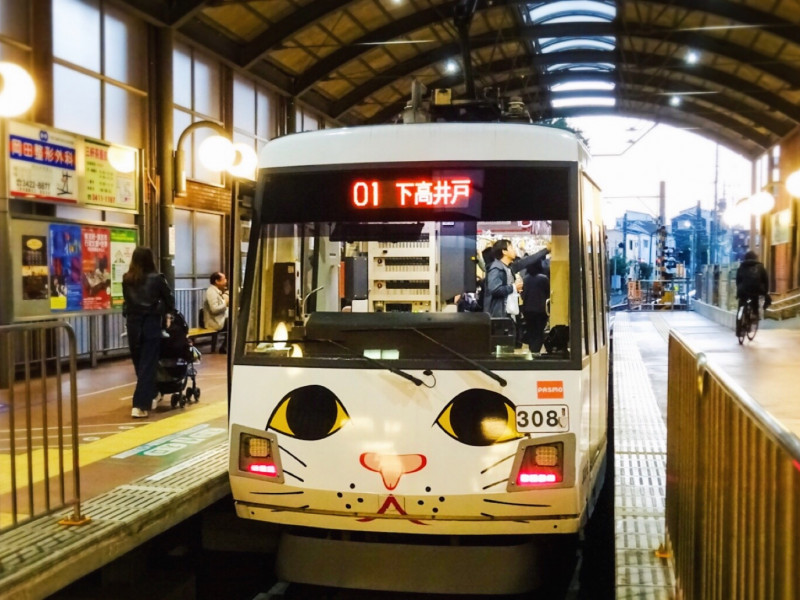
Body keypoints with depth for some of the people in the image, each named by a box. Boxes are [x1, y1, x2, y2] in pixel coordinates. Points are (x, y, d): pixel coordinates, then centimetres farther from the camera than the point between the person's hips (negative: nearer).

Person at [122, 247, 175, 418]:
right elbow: (170, 300, 2)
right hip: (151, 323, -3)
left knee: (139, 363, 18)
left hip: (133, 323, 4)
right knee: (147, 364, -2)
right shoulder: (157, 278, -7)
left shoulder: (127, 279, 1)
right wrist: (166, 311, 22)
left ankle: (150, 397, 31)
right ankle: (140, 405, -9)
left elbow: (126, 301, 9)